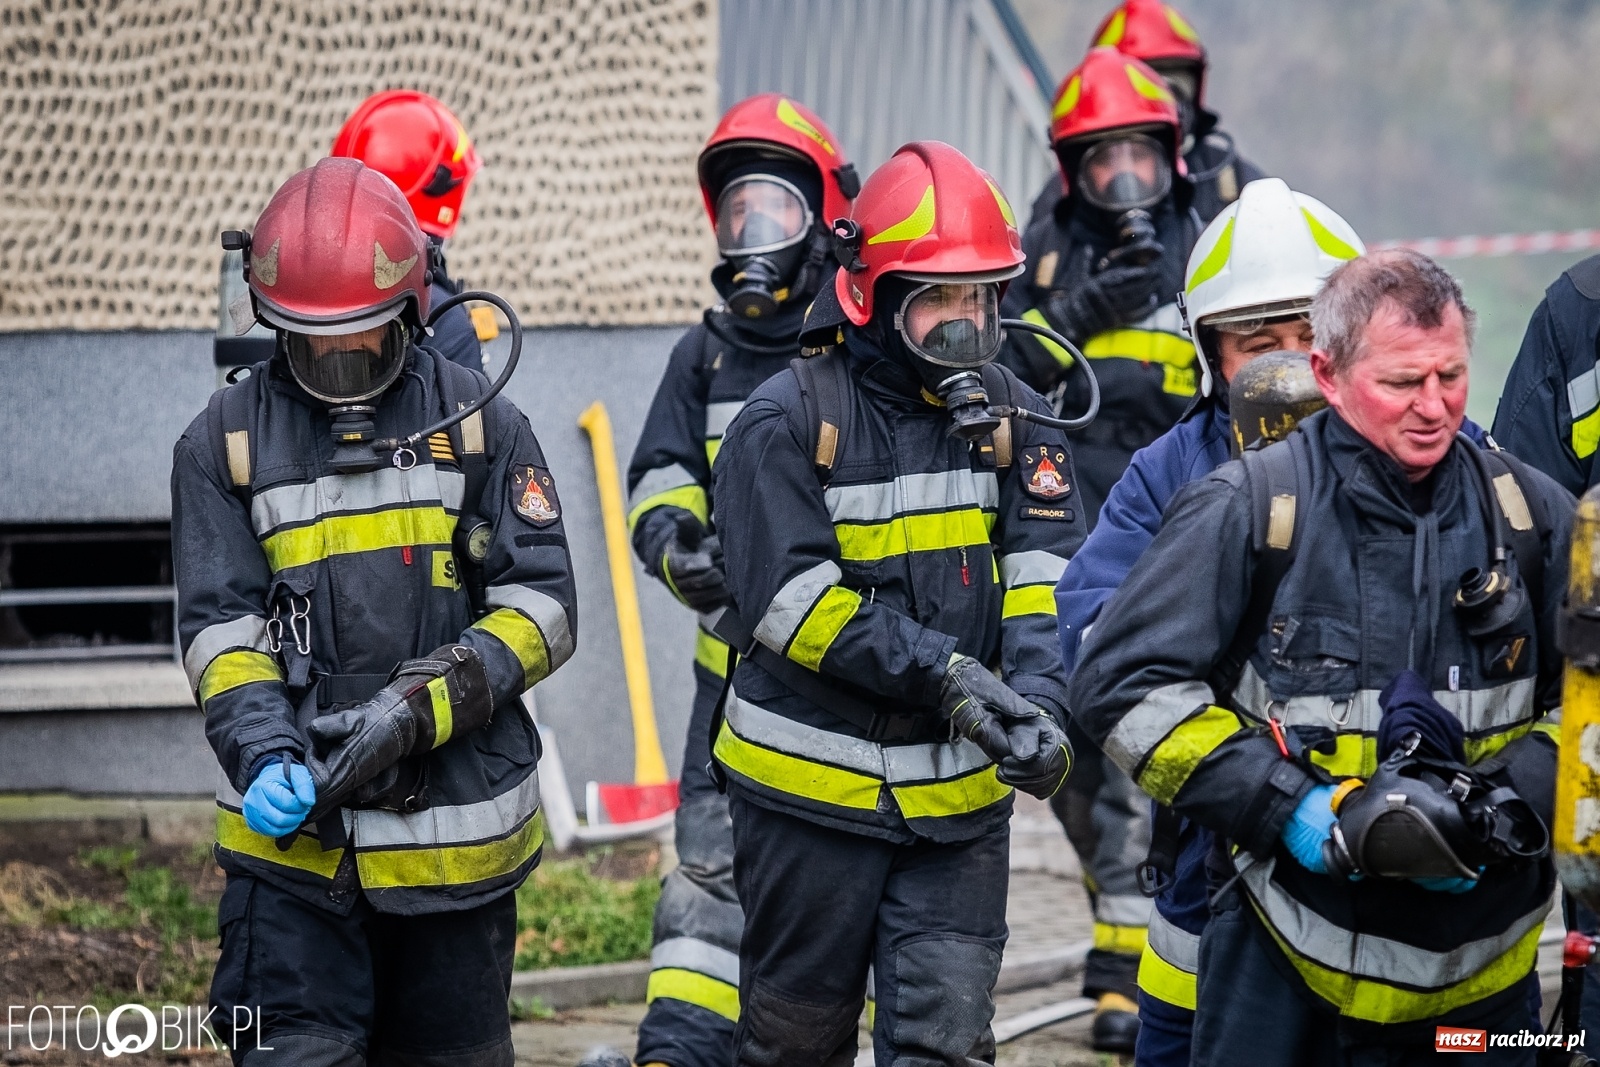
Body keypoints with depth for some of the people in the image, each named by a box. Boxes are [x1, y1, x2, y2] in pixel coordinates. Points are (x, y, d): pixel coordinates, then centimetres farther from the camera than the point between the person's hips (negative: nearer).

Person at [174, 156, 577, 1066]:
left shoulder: (480, 425, 3)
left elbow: (542, 610, -2)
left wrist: (415, 712, -16)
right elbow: (221, 631, -1)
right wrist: (265, 758, -19)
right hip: (298, 834, -1)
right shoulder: (228, 443, 4)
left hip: (458, 831, 1)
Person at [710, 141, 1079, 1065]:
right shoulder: (788, 422, -8)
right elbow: (792, 600, -17)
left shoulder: (1012, 418, 3)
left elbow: (1048, 584, -4)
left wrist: (1039, 708, -23)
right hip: (812, 789, -2)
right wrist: (942, 670, -25)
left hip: (959, 802, 2)